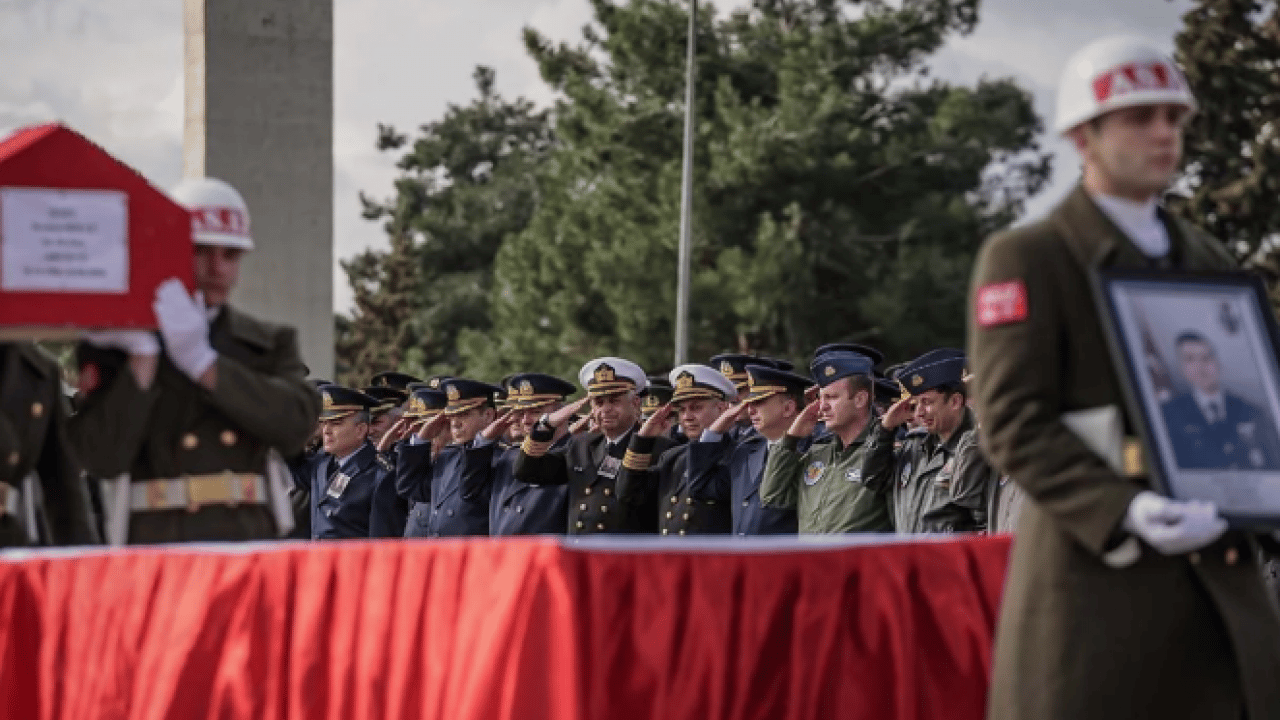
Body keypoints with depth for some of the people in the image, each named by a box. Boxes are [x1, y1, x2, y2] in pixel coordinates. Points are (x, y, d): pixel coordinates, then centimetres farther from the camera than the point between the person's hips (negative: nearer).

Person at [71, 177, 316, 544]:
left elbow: (296, 425, -6)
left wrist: (201, 361, -11)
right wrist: (144, 357, -11)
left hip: (253, 543, 2)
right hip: (155, 547, -2)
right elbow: (103, 457, -7)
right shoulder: (115, 346, 6)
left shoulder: (270, 345, 14)